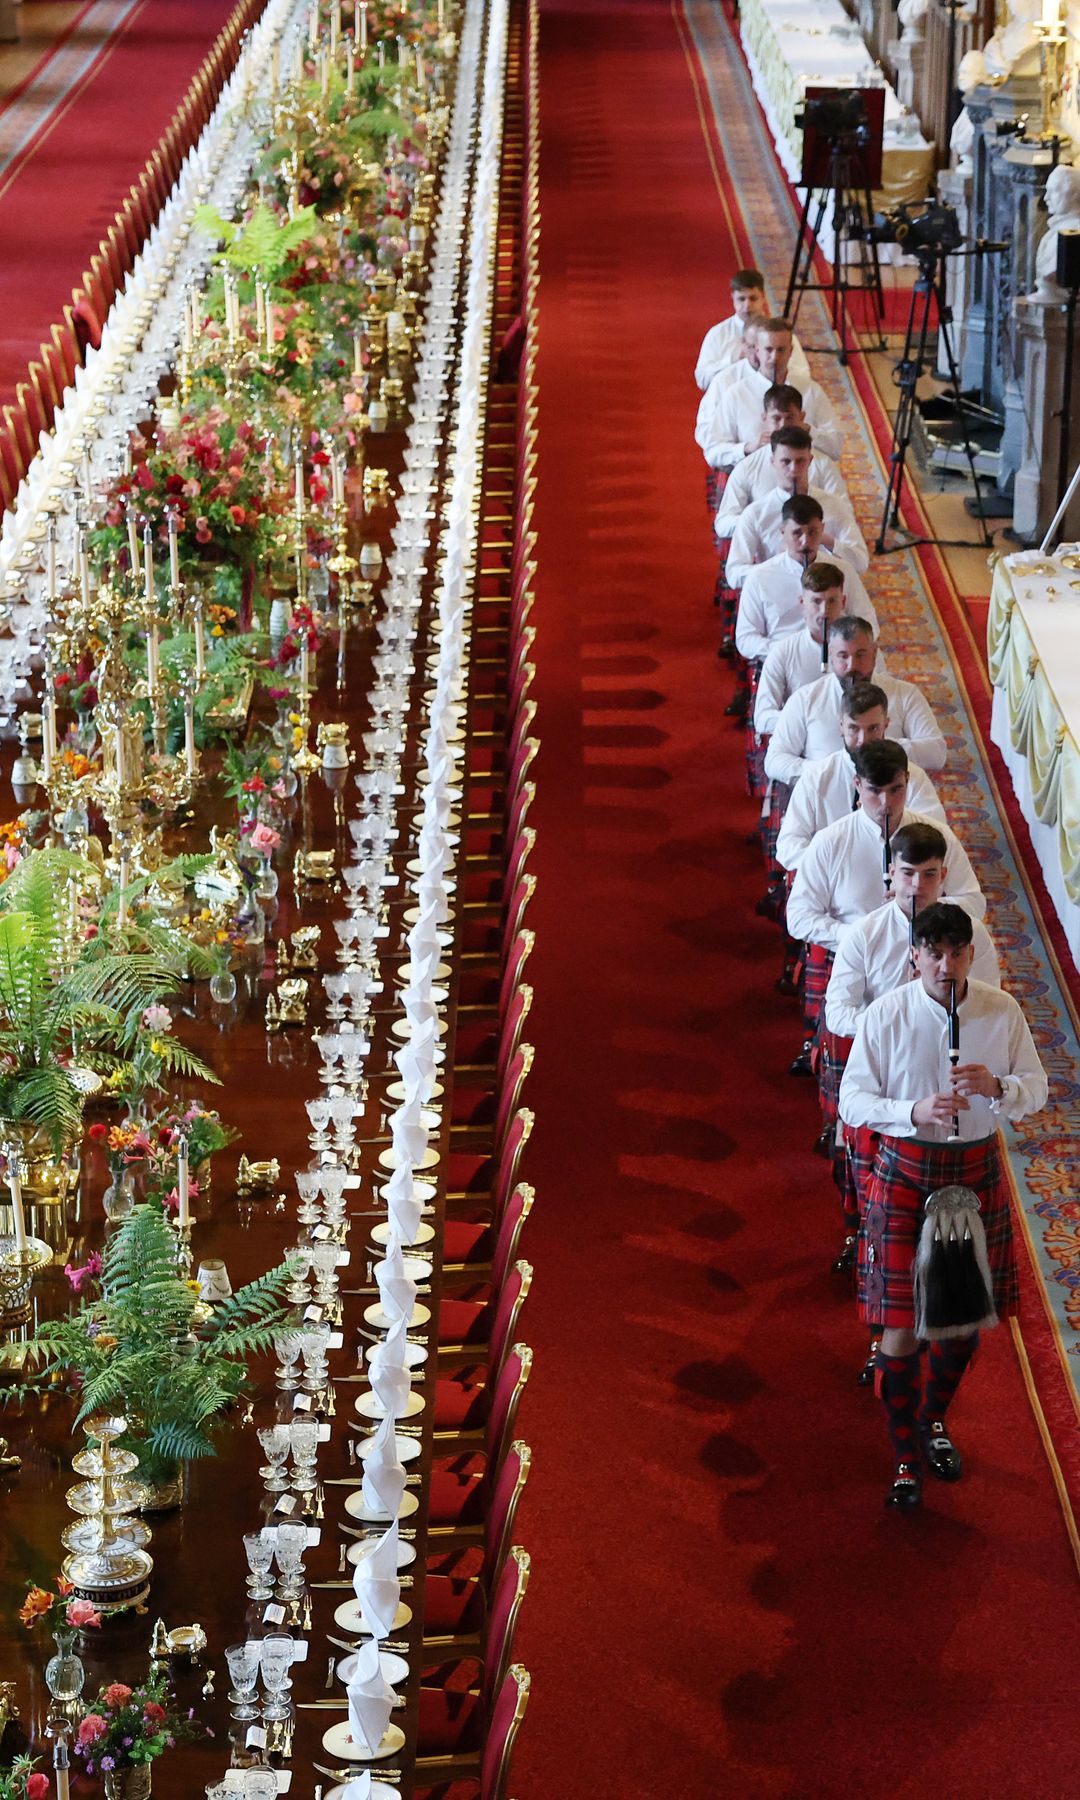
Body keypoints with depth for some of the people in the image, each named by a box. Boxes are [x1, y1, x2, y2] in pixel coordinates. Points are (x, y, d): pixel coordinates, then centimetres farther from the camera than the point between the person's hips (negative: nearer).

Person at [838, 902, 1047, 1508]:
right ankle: (906, 1458, 15)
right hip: (905, 1172, -2)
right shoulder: (886, 1015, -13)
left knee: (967, 1316, 15)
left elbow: (1037, 1090, 1)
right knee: (901, 1325, -2)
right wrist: (916, 1111, -27)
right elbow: (853, 1100, -9)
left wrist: (997, 1086, -21)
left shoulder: (1003, 1012, -7)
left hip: (977, 1170, 3)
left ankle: (935, 1423, 42)